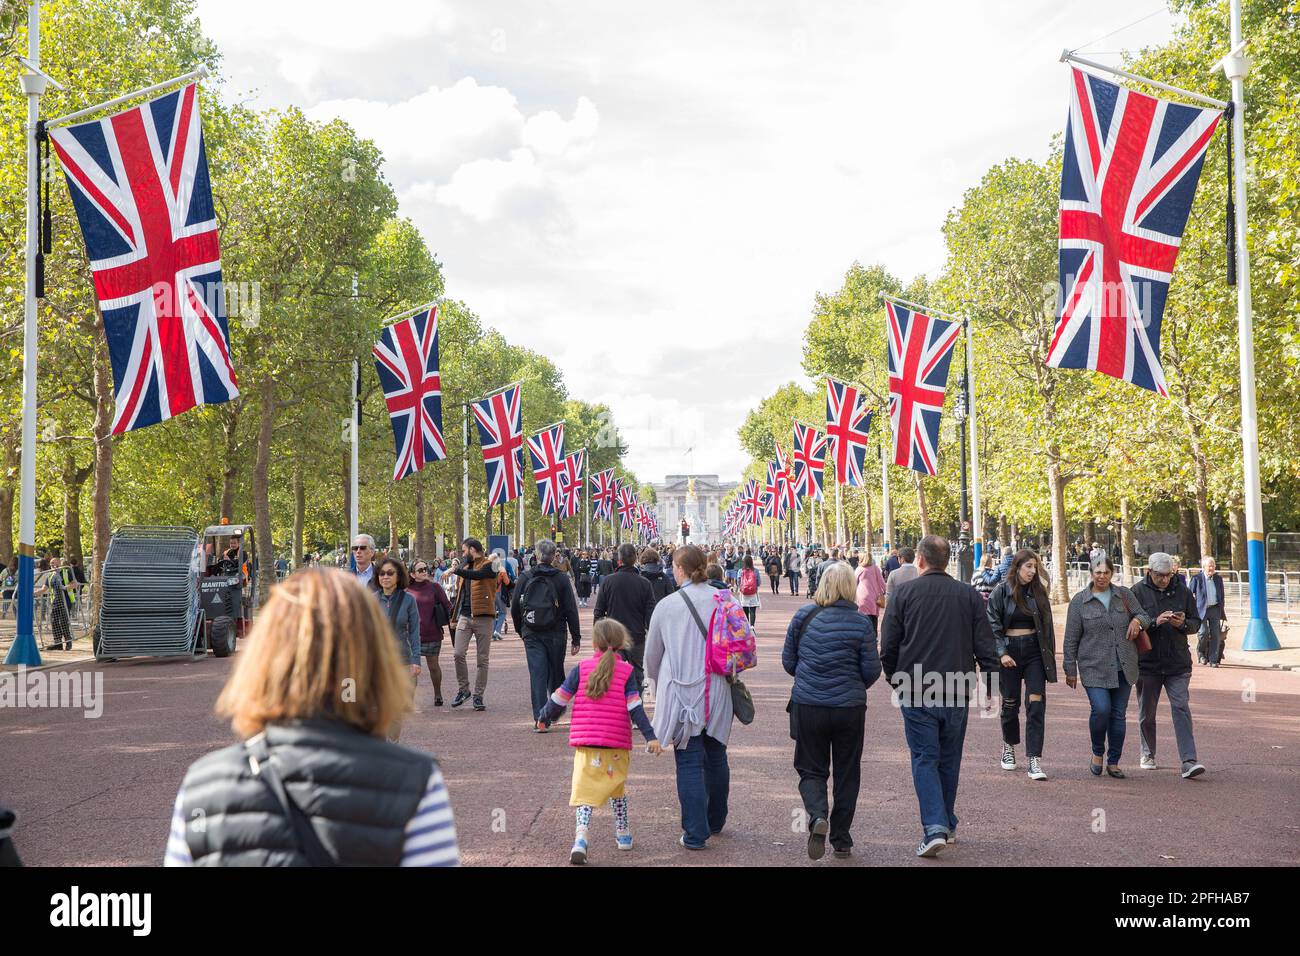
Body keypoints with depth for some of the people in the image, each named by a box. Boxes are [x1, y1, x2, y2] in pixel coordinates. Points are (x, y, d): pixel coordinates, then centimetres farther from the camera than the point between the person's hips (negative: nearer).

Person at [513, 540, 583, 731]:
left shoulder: (525, 577, 1)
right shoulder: (561, 578, -3)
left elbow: (515, 608, 5)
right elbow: (571, 610, -5)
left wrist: (520, 630, 20)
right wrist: (576, 638, 0)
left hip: (531, 635, 1)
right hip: (555, 634, -1)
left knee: (537, 674, -2)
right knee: (556, 674, 15)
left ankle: (540, 718, -10)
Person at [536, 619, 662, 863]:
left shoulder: (581, 668, 2)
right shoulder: (626, 671, -1)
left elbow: (559, 699, 4)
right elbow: (635, 708, -8)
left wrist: (543, 717, 21)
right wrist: (650, 737, -8)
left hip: (585, 743, 0)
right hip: (617, 745, 1)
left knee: (584, 790, -3)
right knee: (617, 787, 21)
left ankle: (581, 837, -22)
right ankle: (623, 834, 32)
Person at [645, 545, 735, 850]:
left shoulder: (666, 606, -6)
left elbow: (651, 656, 6)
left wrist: (658, 682, 25)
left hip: (682, 693, -3)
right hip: (718, 693, 3)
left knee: (689, 762, 1)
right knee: (716, 757, 18)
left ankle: (695, 833, -2)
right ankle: (715, 822, 33)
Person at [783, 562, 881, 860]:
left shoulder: (803, 616, -3)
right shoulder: (861, 623, -8)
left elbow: (788, 661, 4)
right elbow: (872, 670, -5)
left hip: (807, 705, 1)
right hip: (850, 708, 0)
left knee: (811, 769, 12)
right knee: (847, 773, 14)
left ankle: (817, 815, -16)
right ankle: (841, 840, 20)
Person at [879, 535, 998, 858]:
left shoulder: (902, 593, -3)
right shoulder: (968, 595, 3)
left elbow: (887, 647, -2)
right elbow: (985, 648, 2)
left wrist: (897, 681, 14)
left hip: (916, 693, -2)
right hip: (957, 694, 2)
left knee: (925, 759, 1)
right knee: (949, 759, 16)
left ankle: (934, 828, -12)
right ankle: (947, 826, 26)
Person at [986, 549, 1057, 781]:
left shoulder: (1038, 592, 5)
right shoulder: (1001, 592, -4)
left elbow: (1047, 625, 10)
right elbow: (992, 625, -6)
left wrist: (1050, 656, 7)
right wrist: (1002, 653, -15)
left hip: (1034, 652, 2)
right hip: (1009, 651, -2)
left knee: (1036, 703, -9)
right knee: (1010, 703, 10)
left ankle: (1035, 761, -10)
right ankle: (1008, 746, 36)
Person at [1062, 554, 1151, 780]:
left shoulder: (1124, 595, 8)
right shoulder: (1079, 601, -1)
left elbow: (1144, 616, 15)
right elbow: (1071, 639, 2)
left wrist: (1137, 621, -10)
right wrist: (1070, 670, 2)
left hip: (1123, 668, 3)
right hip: (1094, 668, -3)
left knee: (1118, 714, 5)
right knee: (1101, 709, -17)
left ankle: (1114, 762, 16)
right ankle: (1097, 753, 8)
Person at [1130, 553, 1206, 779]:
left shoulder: (1182, 591, 4)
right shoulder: (1138, 592, -3)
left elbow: (1196, 623, 8)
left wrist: (1183, 624, -14)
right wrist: (1154, 622, -22)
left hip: (1178, 664, 0)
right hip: (1147, 663, 0)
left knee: (1181, 708, -10)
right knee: (1146, 713, 11)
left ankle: (1189, 762, -14)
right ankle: (1148, 754, 31)